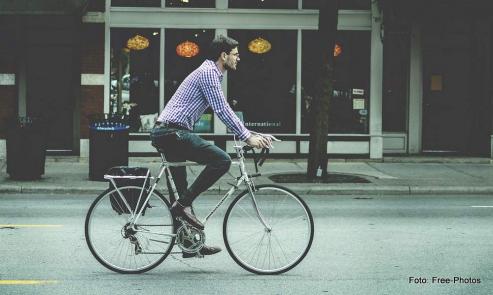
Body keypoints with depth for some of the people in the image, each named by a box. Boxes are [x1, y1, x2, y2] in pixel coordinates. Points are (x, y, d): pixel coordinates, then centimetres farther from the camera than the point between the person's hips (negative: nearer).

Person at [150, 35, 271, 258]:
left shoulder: (212, 73, 23)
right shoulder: (208, 72, -9)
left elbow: (224, 111, 27)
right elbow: (222, 111, -16)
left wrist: (252, 135, 22)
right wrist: (247, 137, -12)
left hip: (165, 134, 11)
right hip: (173, 132, -11)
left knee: (179, 193, 13)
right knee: (221, 160, -17)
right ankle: (184, 204, -13)